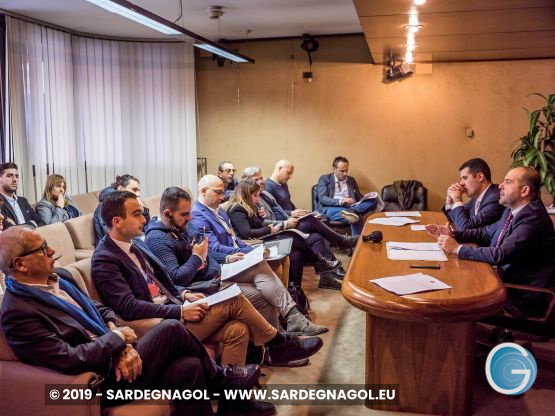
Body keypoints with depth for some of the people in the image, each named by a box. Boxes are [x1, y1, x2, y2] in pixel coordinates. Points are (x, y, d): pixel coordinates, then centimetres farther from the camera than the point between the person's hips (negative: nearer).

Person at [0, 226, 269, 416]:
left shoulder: (53, 281, 10)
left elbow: (100, 311, 12)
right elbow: (69, 360, -25)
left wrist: (124, 344, -6)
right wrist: (117, 338, -13)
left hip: (113, 356, 8)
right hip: (104, 378, -8)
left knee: (188, 366, -12)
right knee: (172, 329, -17)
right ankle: (222, 379, 7)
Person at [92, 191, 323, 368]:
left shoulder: (135, 243, 13)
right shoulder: (105, 260, -14)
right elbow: (128, 307, -22)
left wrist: (183, 294, 2)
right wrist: (180, 311, -22)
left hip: (172, 310, 8)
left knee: (237, 329, -13)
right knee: (235, 300, -16)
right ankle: (278, 344, 4)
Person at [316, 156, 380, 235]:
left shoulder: (351, 180, 22)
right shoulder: (324, 179, 7)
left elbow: (359, 197, 24)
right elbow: (322, 199, -6)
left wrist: (365, 199, -2)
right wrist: (341, 201, -23)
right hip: (331, 208, -5)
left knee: (374, 201, -23)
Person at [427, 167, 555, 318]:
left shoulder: (533, 217, -24)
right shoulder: (513, 211, 5)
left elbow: (501, 255, -31)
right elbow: (486, 233, 16)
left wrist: (458, 248, -23)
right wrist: (452, 234, 1)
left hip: (521, 298, -8)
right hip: (506, 279, 8)